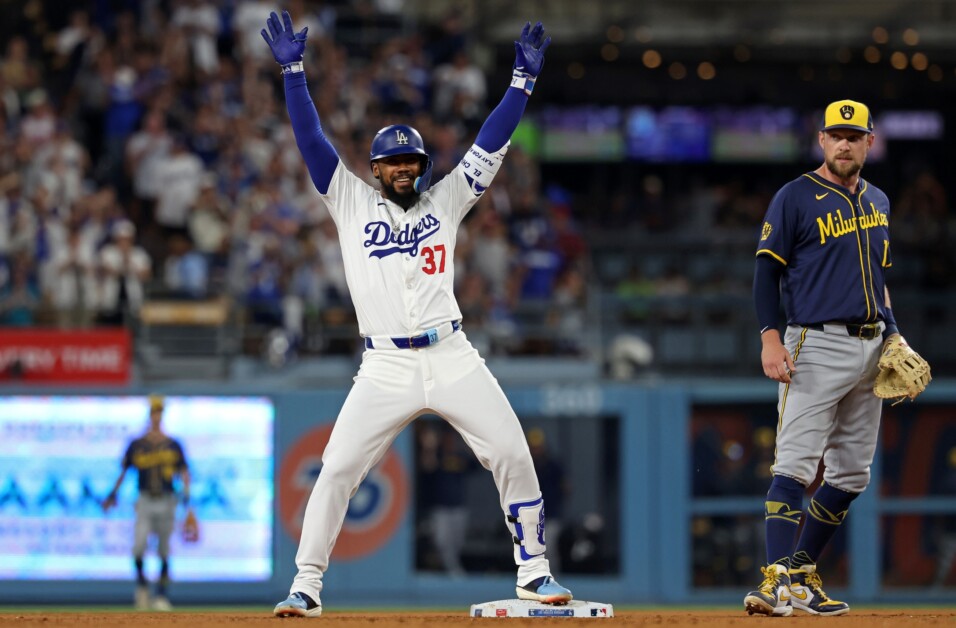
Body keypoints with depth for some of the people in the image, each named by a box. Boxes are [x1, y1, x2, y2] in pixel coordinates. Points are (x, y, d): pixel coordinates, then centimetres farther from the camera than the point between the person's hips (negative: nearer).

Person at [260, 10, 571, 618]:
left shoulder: (445, 201, 14)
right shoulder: (352, 202, 11)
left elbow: (492, 142, 10)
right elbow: (312, 139, 5)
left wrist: (524, 77, 4)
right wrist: (293, 70, -3)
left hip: (452, 357, 1)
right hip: (385, 368, -1)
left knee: (513, 455, -6)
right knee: (337, 471, -9)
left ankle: (533, 571, 7)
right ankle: (306, 585, -1)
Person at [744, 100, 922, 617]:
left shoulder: (877, 202, 17)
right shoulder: (795, 198, -3)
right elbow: (767, 270, -6)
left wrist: (893, 338, 13)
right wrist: (769, 337, -17)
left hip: (870, 349, 7)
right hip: (817, 345, -7)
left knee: (852, 473, 7)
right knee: (796, 464, -16)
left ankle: (803, 574, 16)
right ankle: (778, 580, -24)